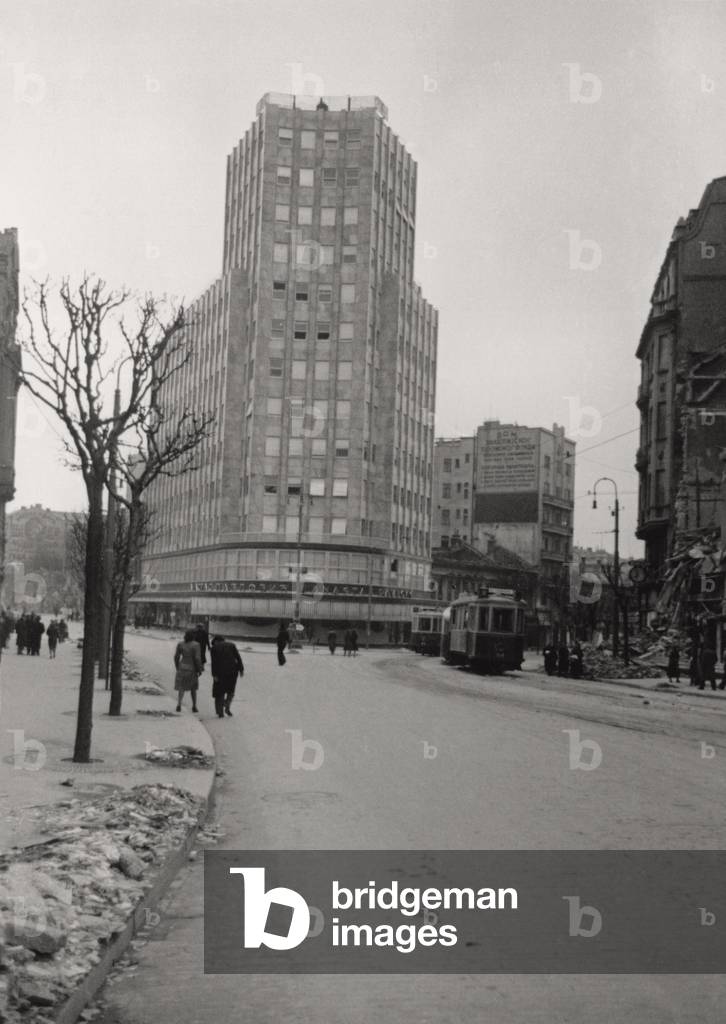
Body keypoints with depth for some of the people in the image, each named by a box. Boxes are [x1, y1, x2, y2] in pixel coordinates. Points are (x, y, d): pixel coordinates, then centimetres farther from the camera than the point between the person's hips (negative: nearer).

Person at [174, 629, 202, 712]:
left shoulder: (180, 644, -3)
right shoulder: (195, 645, -15)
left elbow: (176, 657, 1)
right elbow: (197, 658, -17)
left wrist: (177, 667, 15)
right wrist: (200, 670, -6)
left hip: (182, 668, 2)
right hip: (192, 669, -2)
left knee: (181, 688, 7)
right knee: (193, 688, 16)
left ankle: (179, 704, -12)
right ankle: (194, 706, 21)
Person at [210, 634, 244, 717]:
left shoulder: (214, 648, 3)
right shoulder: (231, 645, 10)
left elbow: (213, 662, -6)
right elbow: (238, 658, 1)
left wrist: (214, 675, -7)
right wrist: (241, 669, 1)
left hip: (220, 672, -1)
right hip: (233, 670, 2)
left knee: (219, 693, 11)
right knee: (230, 690, 19)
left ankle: (220, 712, 9)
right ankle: (227, 707, 2)